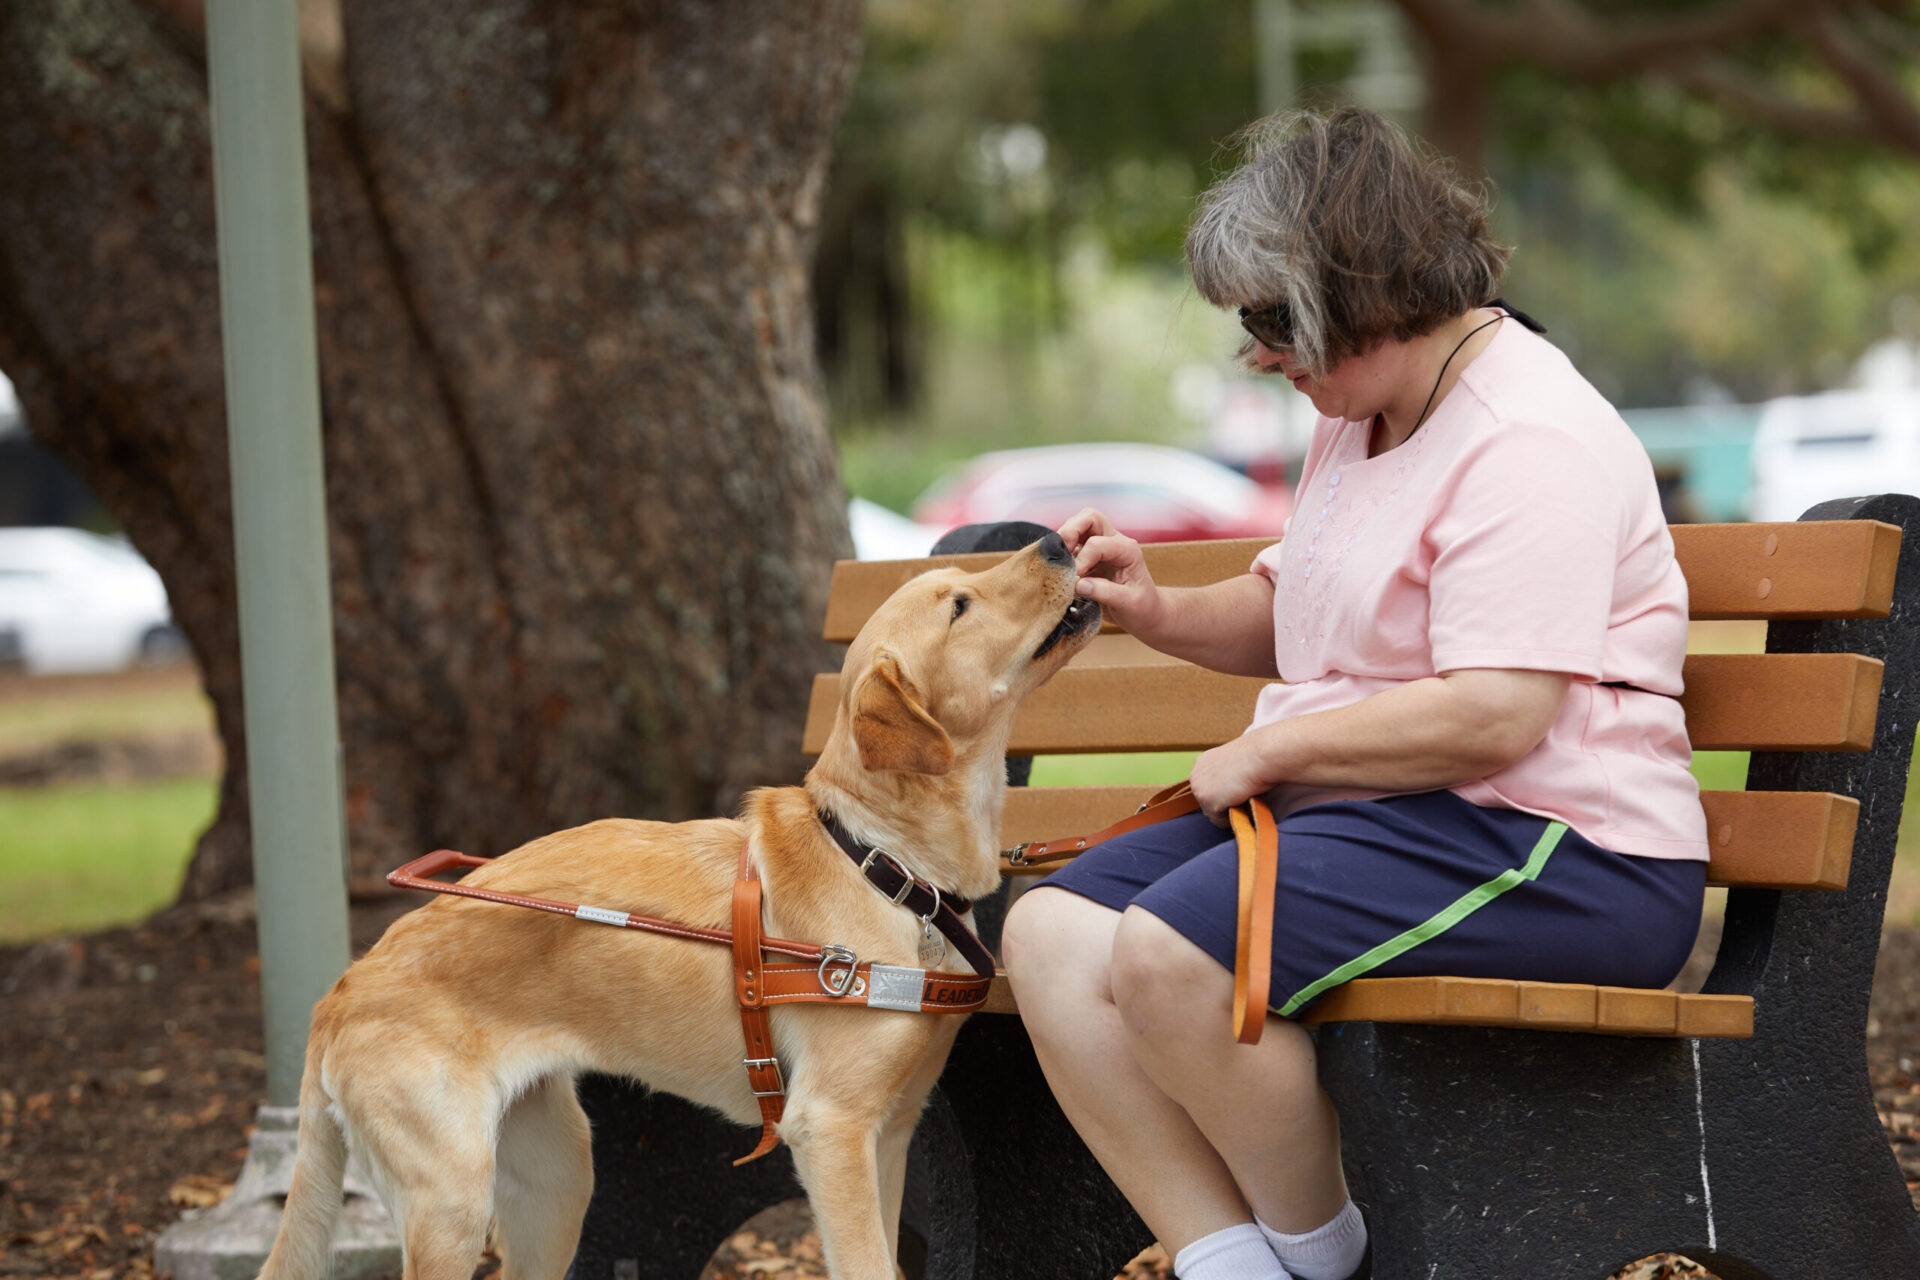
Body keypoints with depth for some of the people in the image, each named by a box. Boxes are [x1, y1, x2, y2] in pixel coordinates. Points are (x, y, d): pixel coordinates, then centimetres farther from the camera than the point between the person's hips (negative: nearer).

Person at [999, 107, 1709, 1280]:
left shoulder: (1529, 444, -16)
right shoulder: (1360, 421, 16)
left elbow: (1494, 717, -25)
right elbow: (1293, 619, 31)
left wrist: (1270, 752, -14)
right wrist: (1161, 613, 10)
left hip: (1554, 854, -11)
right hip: (1361, 821, 11)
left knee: (1171, 953, -28)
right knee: (1051, 933, -5)